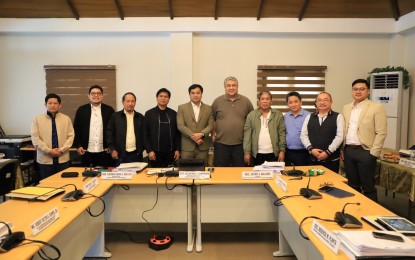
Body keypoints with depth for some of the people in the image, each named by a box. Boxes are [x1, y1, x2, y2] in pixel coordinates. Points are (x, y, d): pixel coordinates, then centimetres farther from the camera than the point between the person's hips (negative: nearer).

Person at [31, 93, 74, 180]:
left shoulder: (66, 118, 4)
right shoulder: (38, 119, 1)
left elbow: (70, 136, 1)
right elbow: (35, 138, -5)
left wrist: (62, 150, -12)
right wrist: (49, 150, -14)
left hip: (63, 159, 1)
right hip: (45, 159, -1)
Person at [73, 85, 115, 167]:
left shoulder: (109, 110, 3)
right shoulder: (81, 110, 5)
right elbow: (76, 129, 7)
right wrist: (78, 146, 0)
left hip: (104, 151, 0)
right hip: (87, 151, 0)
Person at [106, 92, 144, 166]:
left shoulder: (140, 117, 8)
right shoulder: (115, 116, 4)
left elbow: (144, 134, 11)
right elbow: (109, 133, 2)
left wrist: (142, 148, 3)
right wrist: (112, 149, -4)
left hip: (136, 154, 2)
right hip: (121, 155, -1)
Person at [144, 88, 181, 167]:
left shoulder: (173, 114, 7)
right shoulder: (149, 113, 2)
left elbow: (177, 133, 6)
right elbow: (146, 134, 0)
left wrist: (177, 149, 1)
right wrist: (149, 150, -7)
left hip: (171, 152, 1)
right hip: (155, 152, -1)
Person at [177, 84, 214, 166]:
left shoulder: (208, 108, 10)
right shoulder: (182, 108, 5)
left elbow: (210, 125, 3)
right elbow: (180, 126, -4)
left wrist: (201, 134, -14)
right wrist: (193, 136, -14)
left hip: (203, 146, 2)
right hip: (187, 146, -1)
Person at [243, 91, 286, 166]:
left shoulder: (278, 115, 3)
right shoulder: (251, 115, 3)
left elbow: (282, 133, 1)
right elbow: (247, 134, -1)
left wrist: (282, 150, -5)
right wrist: (247, 152, -6)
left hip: (273, 153, 0)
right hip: (257, 153, 0)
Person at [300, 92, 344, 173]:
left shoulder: (338, 117, 2)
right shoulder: (309, 117, 11)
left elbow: (340, 136, -6)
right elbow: (303, 135, 7)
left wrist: (328, 152, -12)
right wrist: (311, 149, -8)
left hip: (331, 159, -2)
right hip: (313, 159, 3)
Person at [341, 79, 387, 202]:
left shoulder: (377, 107, -6)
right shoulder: (346, 108, 11)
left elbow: (381, 133, -9)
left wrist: (373, 153, -12)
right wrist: (342, 150, 10)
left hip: (365, 152, -5)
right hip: (348, 151, 5)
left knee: (368, 187, 4)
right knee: (352, 185, 14)